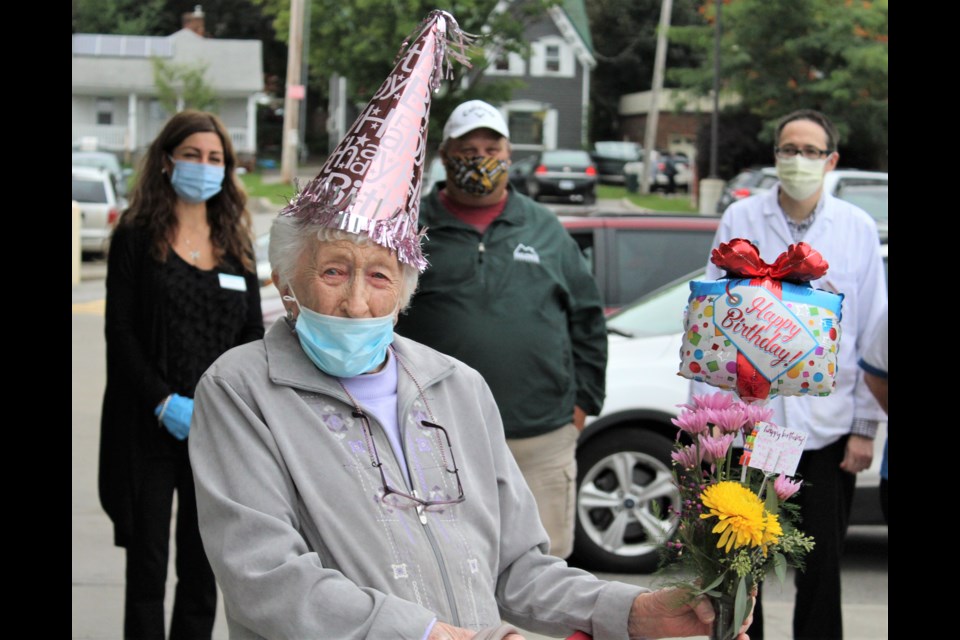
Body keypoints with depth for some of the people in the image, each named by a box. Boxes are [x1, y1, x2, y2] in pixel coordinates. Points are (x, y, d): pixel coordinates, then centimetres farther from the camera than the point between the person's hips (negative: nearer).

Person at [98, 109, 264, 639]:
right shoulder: (135, 237, 0)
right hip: (148, 430, -3)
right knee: (147, 566, 2)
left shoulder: (235, 243, 11)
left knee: (204, 568, 6)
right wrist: (164, 403, -15)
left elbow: (253, 335, 10)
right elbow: (119, 332, -5)